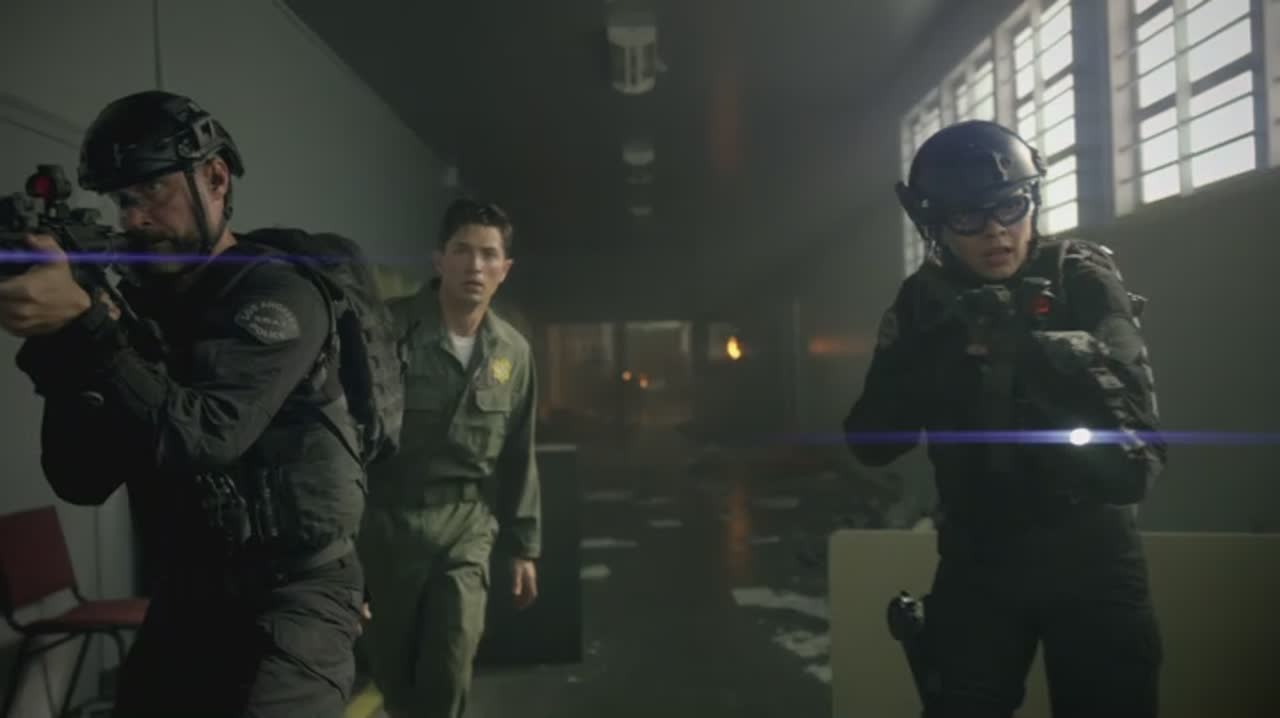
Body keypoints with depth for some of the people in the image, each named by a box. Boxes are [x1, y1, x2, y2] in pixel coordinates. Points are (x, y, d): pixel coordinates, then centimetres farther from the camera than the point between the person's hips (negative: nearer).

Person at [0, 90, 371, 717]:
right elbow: (83, 482, 0)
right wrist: (55, 342, -12)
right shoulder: (143, 310, 7)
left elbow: (202, 440, -24)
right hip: (181, 606, 7)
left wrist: (85, 325, -27)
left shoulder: (276, 295, -12)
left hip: (292, 597, -6)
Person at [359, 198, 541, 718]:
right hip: (387, 523, -2)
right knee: (392, 669, 13)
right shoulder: (387, 328, -10)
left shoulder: (513, 352, 3)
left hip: (467, 528, 2)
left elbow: (517, 458, 10)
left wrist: (523, 545, 11)